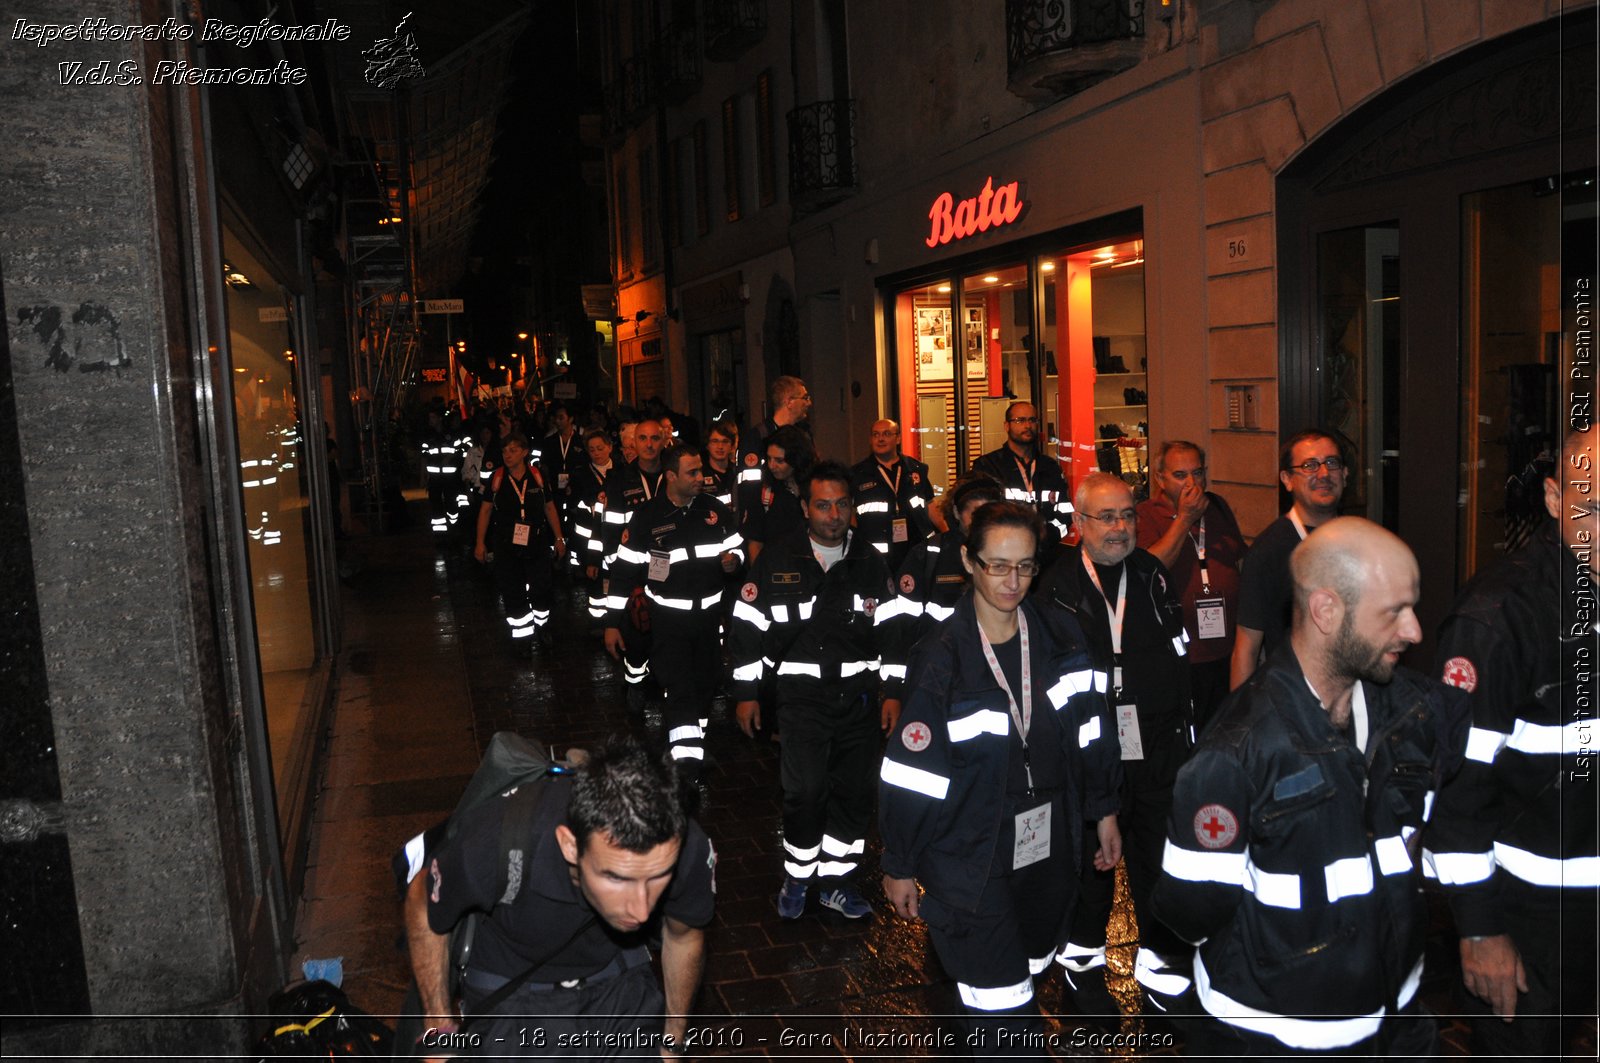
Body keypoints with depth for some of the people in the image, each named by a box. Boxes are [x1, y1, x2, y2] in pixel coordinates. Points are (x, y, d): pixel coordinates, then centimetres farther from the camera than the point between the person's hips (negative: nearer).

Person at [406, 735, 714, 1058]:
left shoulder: (688, 849, -31)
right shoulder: (496, 848, -38)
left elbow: (684, 936, -6)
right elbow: (422, 904, -13)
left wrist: (674, 1040, 10)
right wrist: (439, 1031, -4)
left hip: (620, 981, 2)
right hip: (511, 991, -1)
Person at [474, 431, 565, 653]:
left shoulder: (537, 476, -5)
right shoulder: (497, 478, -6)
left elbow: (550, 508, 5)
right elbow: (485, 510, 2)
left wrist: (559, 538, 6)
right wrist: (480, 543, 0)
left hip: (537, 545, 0)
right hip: (506, 547, 0)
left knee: (540, 590, 7)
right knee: (513, 594, 6)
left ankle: (541, 626, 32)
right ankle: (522, 636, 19)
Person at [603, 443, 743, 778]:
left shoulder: (715, 510, 0)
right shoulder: (646, 517, -9)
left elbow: (737, 547, 14)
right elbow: (622, 571, -4)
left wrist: (733, 560, -12)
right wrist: (612, 623, -4)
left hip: (709, 615, 4)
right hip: (668, 617, -4)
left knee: (705, 687, 15)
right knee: (679, 691, -11)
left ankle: (695, 752, 35)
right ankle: (686, 764, -9)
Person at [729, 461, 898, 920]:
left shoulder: (871, 563, 5)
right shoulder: (777, 560, -3)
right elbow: (746, 627, 1)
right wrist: (746, 693, -1)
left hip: (858, 695, 3)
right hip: (802, 696, -3)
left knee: (855, 792, 7)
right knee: (805, 792, -8)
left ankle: (835, 880, 25)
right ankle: (797, 876, 16)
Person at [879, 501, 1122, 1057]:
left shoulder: (1060, 636, -2)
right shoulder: (942, 658, -15)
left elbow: (1091, 731, 9)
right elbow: (911, 774, -11)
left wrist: (1103, 811, 12)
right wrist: (899, 865, -7)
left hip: (1049, 844, 5)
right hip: (972, 854, -4)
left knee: (1030, 971, 20)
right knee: (998, 1000, 0)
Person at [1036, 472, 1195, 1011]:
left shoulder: (1154, 575, 7)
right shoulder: (1056, 584, -6)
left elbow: (1176, 659, 10)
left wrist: (1182, 730, 7)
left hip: (1157, 745, 3)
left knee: (1159, 855, 10)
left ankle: (1159, 958, 29)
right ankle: (1084, 952, 34)